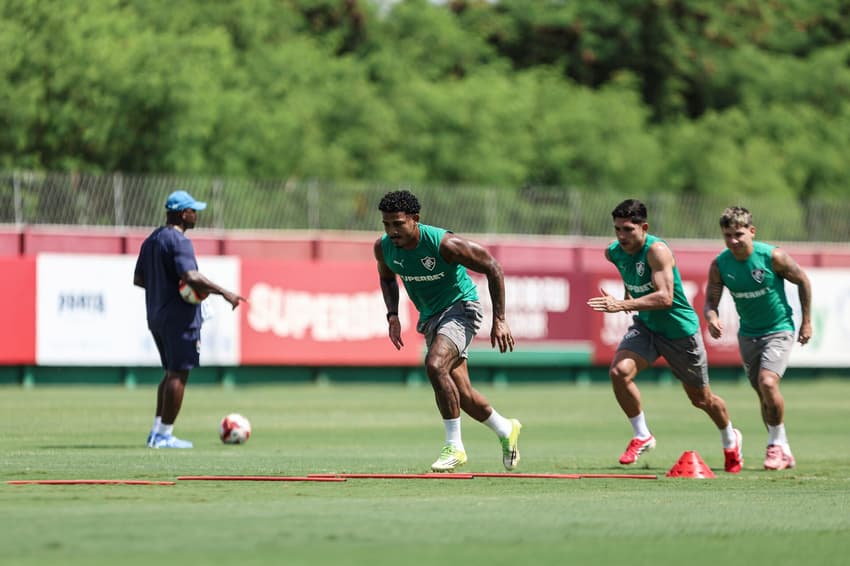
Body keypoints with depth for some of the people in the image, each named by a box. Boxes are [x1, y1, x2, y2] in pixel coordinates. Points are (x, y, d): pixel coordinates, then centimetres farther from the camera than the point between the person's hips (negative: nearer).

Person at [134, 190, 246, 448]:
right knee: (178, 374, -5)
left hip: (156, 317, 10)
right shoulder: (178, 241, -15)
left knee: (172, 373, 18)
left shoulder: (151, 240, 15)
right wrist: (224, 293, -25)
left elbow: (138, 279, 20)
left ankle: (157, 431, 16)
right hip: (180, 318, -10)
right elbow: (190, 276, -28)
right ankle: (165, 435, -4)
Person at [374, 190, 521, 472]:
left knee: (435, 365, -30)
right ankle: (506, 430, 34)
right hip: (430, 317, 7)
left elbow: (492, 267, -16)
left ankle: (454, 446, -20)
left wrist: (499, 320, -16)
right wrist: (393, 316, 0)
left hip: (460, 308, -7)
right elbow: (387, 279, 16)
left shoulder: (444, 244, -26)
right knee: (462, 394, 7)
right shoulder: (383, 247, -9)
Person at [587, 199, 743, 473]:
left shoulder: (656, 250, -28)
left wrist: (623, 305, -44)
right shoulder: (613, 253, -6)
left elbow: (665, 297, -37)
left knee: (701, 398, 11)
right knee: (619, 371, -23)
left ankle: (730, 439, 41)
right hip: (645, 326, 5)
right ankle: (642, 436, -5)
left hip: (681, 329, -5)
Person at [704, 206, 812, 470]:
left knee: (768, 382, -24)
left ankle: (777, 444, -7)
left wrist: (806, 321, -1)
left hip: (779, 330, -5)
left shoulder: (772, 256, -20)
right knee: (762, 394, 9)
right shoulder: (719, 265, -12)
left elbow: (803, 281, -6)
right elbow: (710, 301, -7)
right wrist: (711, 318, -31)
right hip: (748, 334, 5)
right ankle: (782, 452, 24)